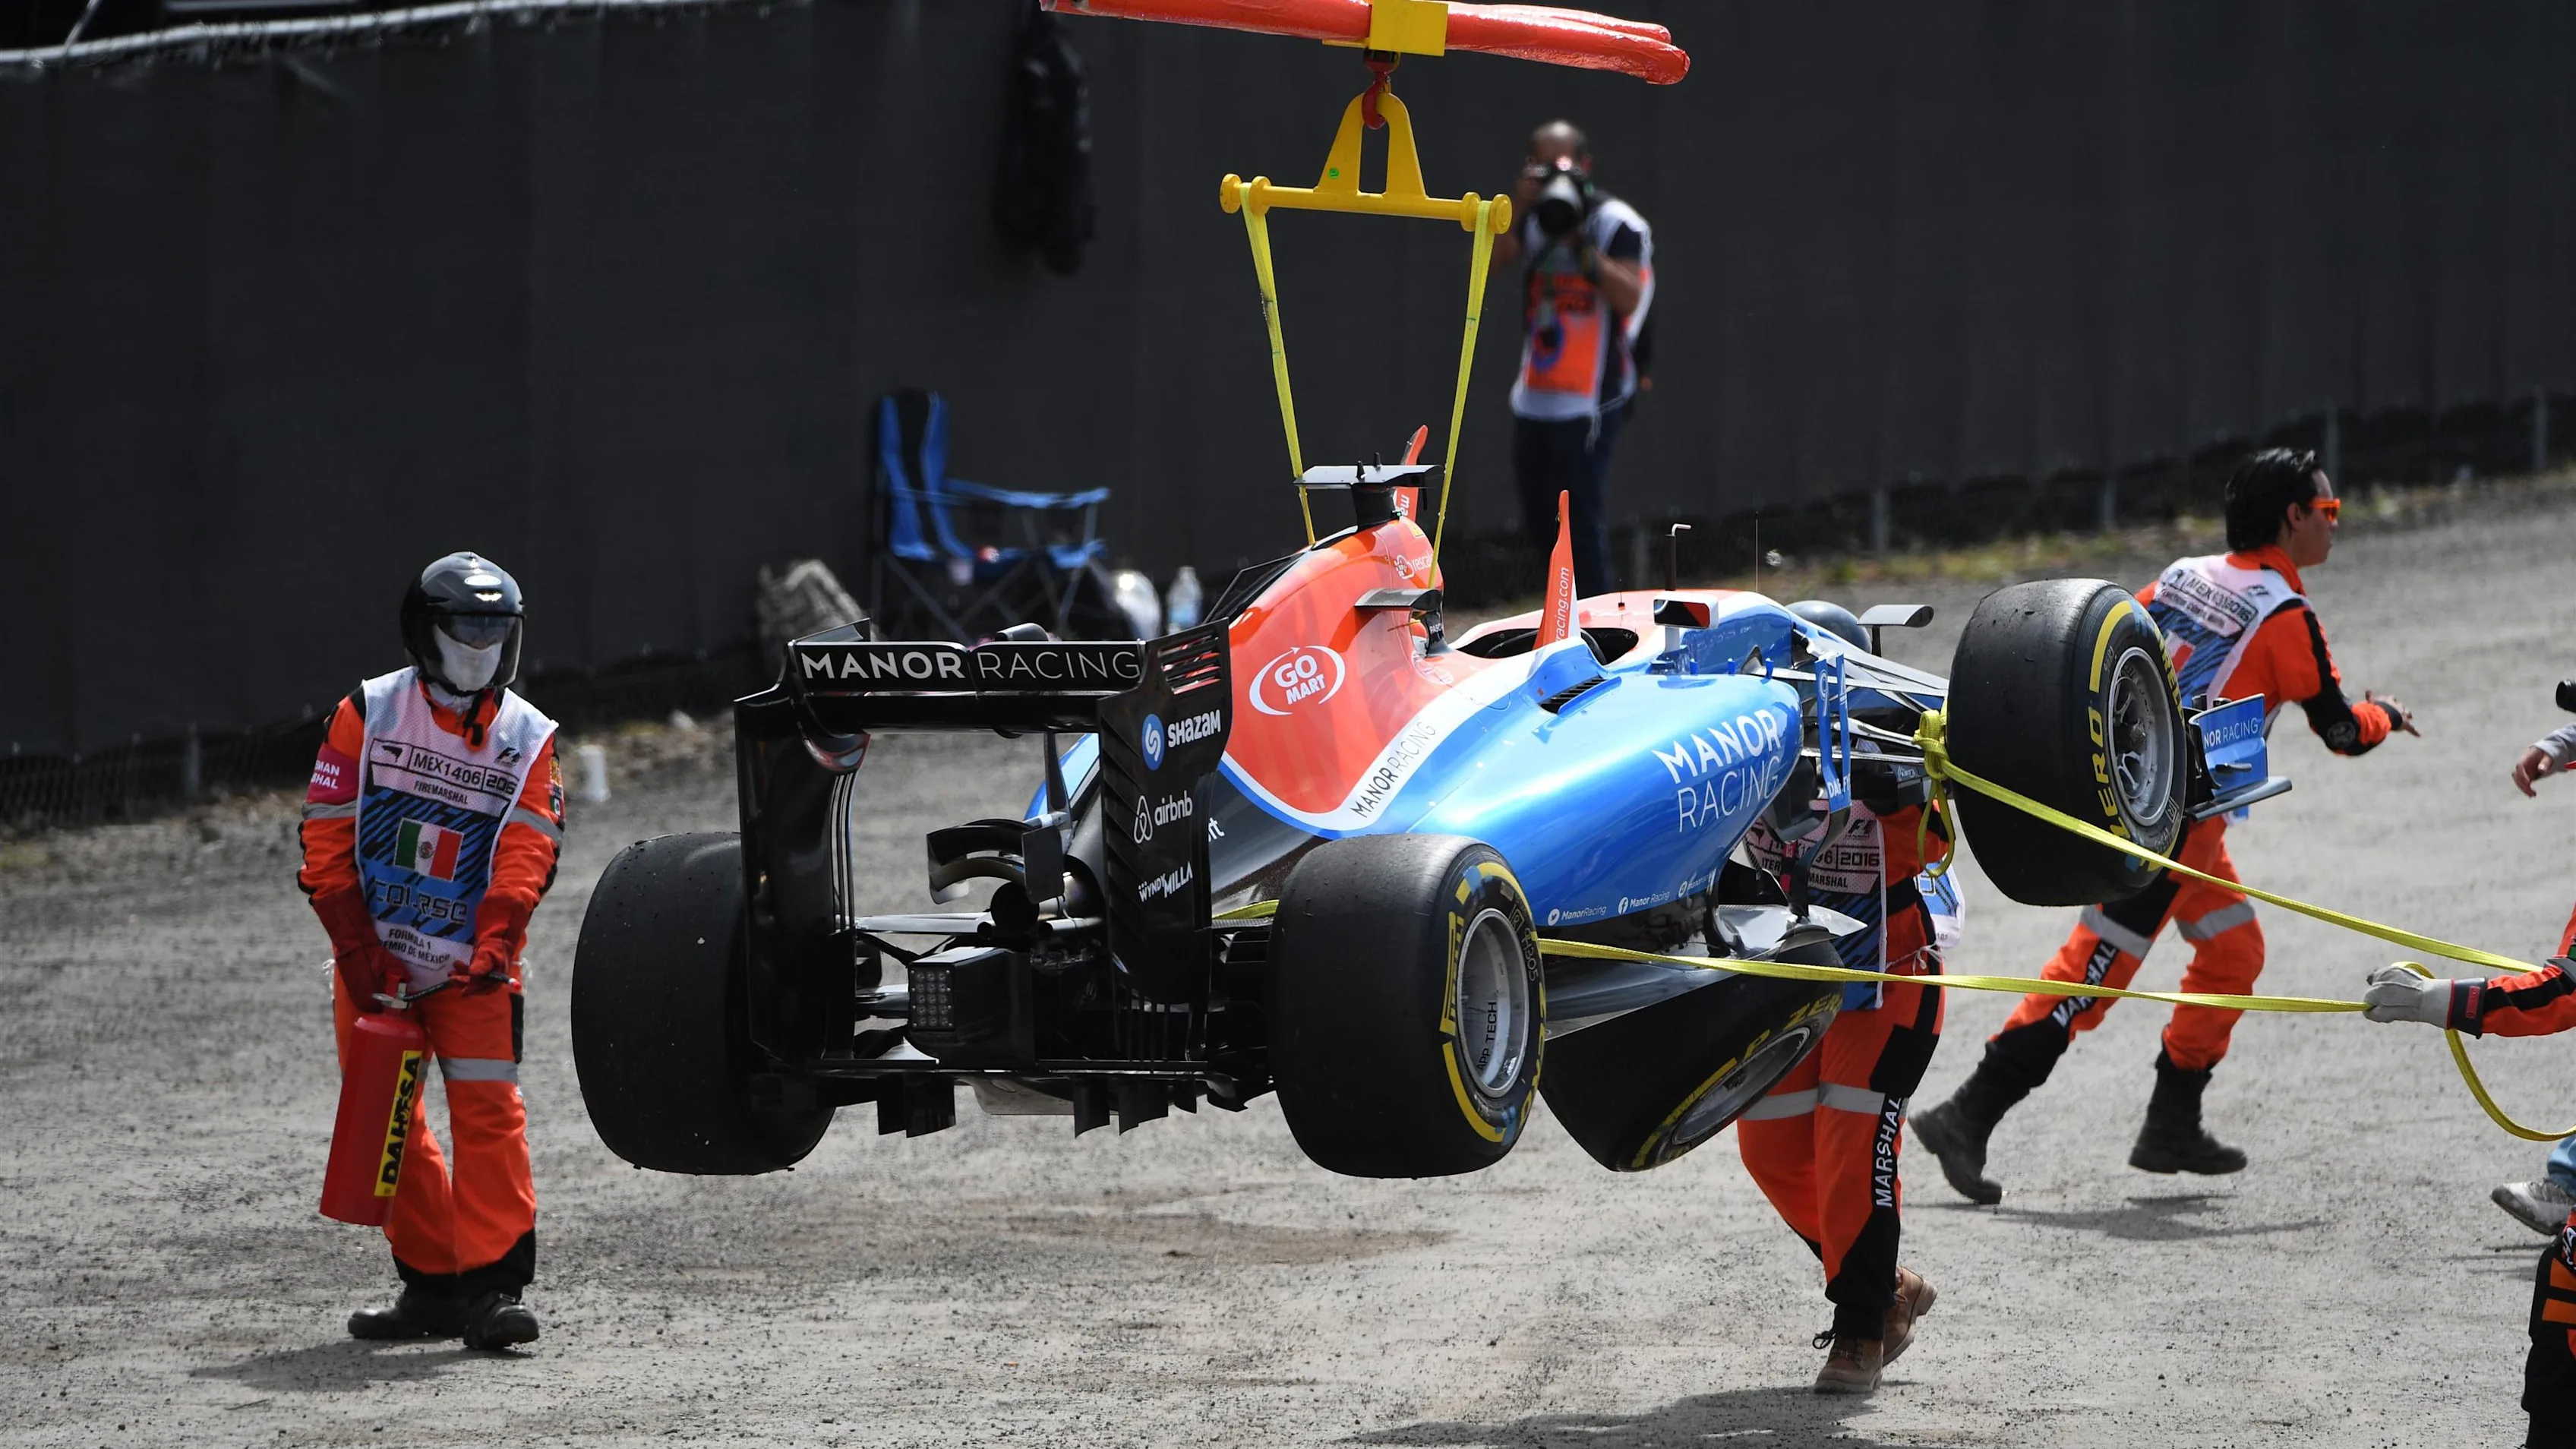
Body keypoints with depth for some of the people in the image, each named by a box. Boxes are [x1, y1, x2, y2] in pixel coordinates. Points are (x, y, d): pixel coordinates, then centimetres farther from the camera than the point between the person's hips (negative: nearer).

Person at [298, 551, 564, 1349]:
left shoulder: (529, 740, 2)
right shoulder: (367, 714, -2)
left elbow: (526, 855, -7)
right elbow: (326, 841, -3)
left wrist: (493, 947, -24)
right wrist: (358, 951, -11)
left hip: (472, 963, -1)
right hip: (374, 960, 1)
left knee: (488, 1110, -14)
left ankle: (494, 1283, -17)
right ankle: (431, 1284, 12)